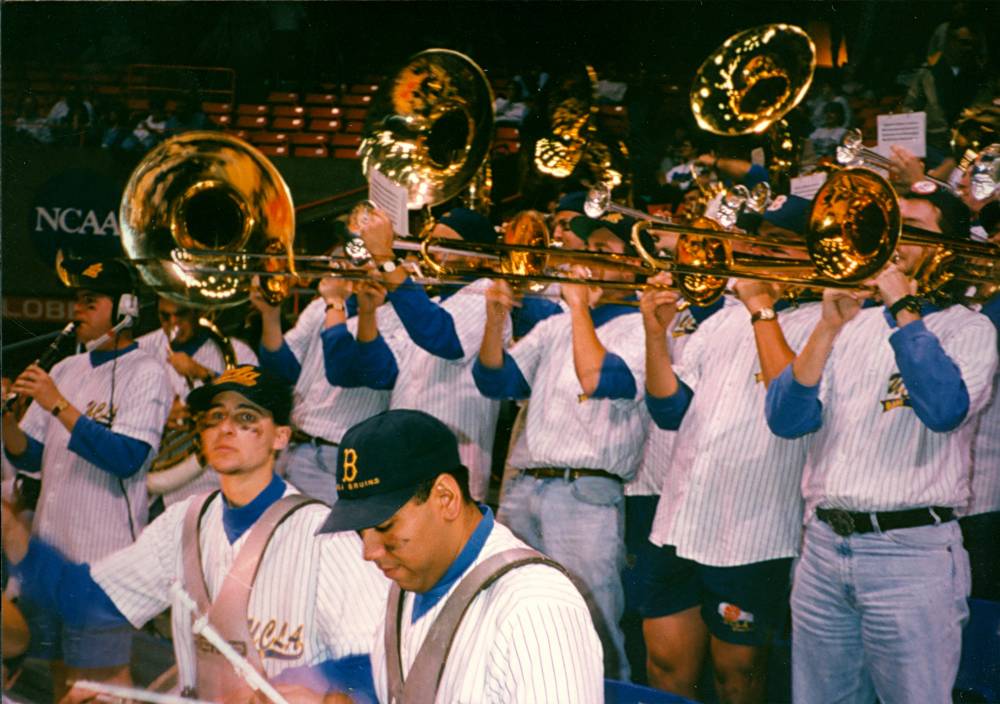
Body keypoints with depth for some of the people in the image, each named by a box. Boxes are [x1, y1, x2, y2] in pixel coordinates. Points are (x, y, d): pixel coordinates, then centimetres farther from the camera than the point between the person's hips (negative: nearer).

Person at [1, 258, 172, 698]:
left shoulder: (145, 373, -6)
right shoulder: (65, 370, 15)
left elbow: (127, 459, -20)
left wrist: (59, 406, -22)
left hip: (104, 552, -7)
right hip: (49, 547, 7)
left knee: (104, 672, -4)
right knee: (60, 667, 13)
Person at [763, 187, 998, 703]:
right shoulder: (853, 324, 13)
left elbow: (945, 409, -21)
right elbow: (785, 420, 0)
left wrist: (903, 306, -14)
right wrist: (830, 326, -10)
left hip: (911, 550, -5)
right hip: (824, 542, 5)